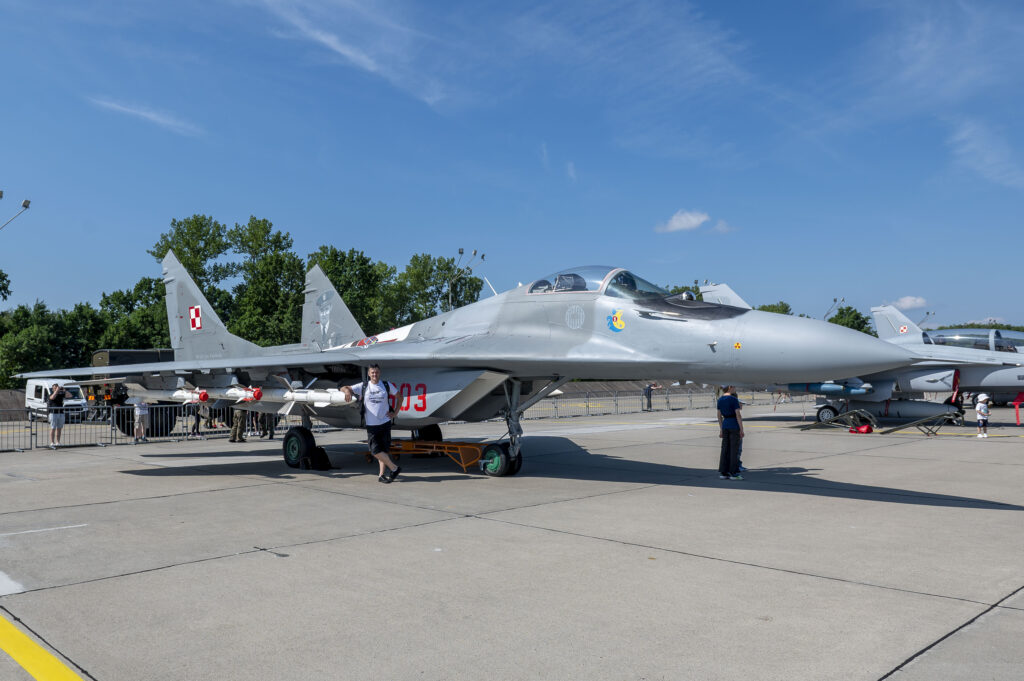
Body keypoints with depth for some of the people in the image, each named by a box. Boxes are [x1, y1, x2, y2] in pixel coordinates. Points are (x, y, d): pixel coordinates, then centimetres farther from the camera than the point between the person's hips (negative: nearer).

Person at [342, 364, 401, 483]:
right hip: (371, 424, -1)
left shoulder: (387, 385, 5)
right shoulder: (363, 386, 3)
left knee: (385, 450, 1)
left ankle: (382, 474, 9)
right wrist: (347, 390, -22)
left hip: (385, 422, 1)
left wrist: (394, 413, 8)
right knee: (375, 450, -10)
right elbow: (343, 388, 3)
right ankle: (395, 468, 1)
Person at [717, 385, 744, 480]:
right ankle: (734, 473, -1)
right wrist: (741, 430, -11)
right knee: (734, 450, -2)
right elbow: (738, 415, -15)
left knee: (725, 449, 8)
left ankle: (723, 472, 8)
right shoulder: (734, 399, -13)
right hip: (734, 426, -6)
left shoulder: (720, 400, 8)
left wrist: (721, 429, 17)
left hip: (725, 426, 7)